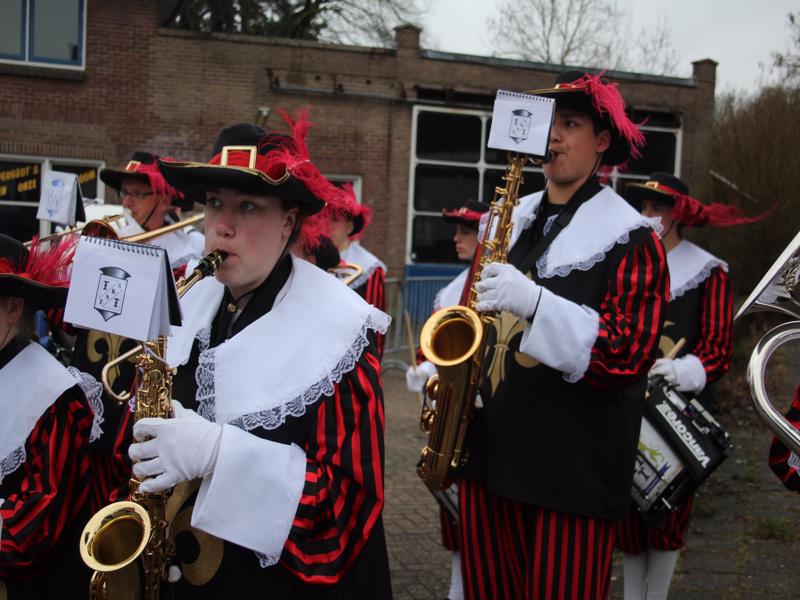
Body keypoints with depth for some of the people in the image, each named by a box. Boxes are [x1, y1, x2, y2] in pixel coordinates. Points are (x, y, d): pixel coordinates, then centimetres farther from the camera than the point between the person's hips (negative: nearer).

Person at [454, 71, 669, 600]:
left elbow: (629, 355, -17)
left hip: (573, 471, -6)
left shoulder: (629, 238, -7)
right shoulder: (512, 221, 14)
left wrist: (536, 303, -27)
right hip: (486, 454, 6)